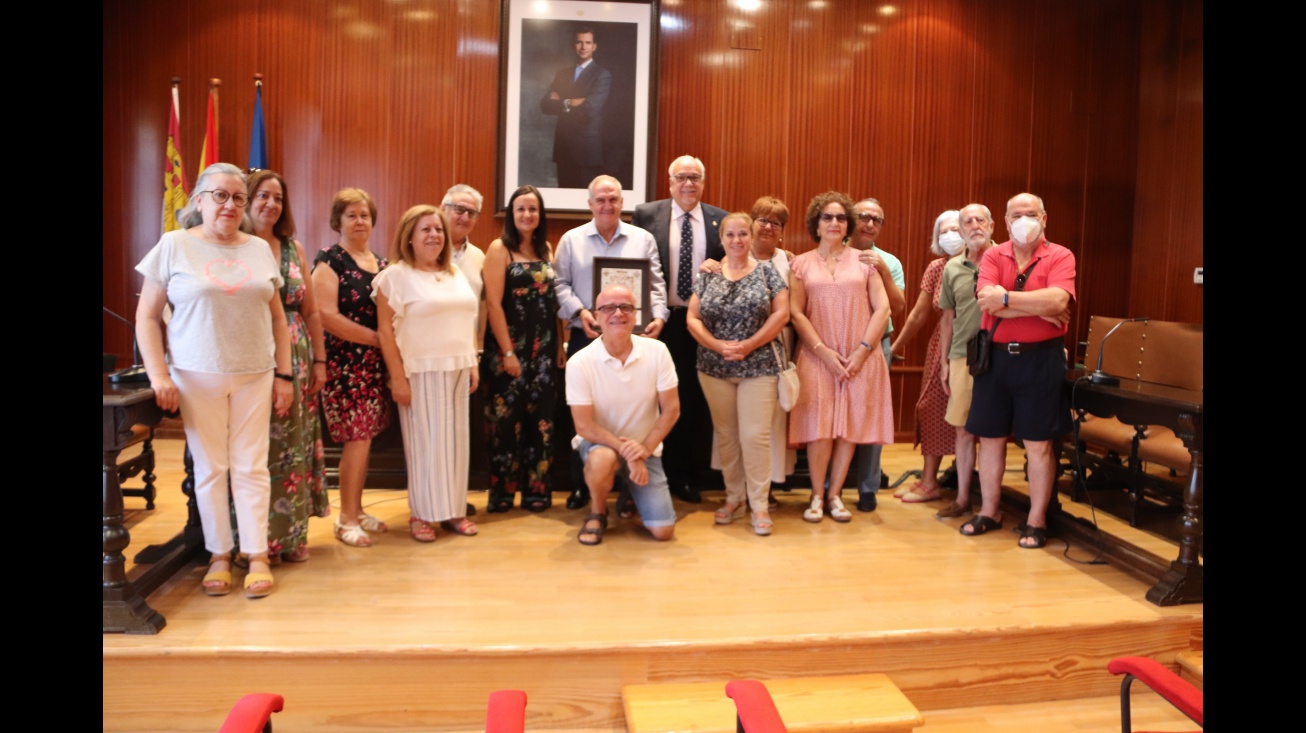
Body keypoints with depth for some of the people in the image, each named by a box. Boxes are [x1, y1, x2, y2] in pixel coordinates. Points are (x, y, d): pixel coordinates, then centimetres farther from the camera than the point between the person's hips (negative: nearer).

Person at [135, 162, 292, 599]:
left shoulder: (260, 249, 8)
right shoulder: (174, 245, 0)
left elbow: (277, 316, 10)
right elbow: (147, 316, 0)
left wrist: (283, 375, 5)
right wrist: (158, 375, -9)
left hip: (255, 376, 2)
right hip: (197, 377, -2)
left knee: (251, 466, 3)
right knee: (210, 467, 5)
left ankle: (257, 555, 11)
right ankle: (219, 554, 18)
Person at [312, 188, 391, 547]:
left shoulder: (380, 263, 15)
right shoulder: (329, 261, -5)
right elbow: (327, 315, -15)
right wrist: (376, 338, -15)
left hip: (376, 363, 6)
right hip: (346, 362, -6)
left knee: (363, 437, 10)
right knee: (358, 437, -6)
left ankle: (356, 510, 22)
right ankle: (346, 520, 6)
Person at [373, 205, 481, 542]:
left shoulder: (456, 274, 14)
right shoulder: (395, 276, -5)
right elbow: (385, 330, -9)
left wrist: (473, 364, 11)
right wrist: (397, 377, -14)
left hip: (456, 370, 6)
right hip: (420, 371, -5)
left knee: (455, 439, 9)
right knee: (424, 442, 0)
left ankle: (453, 509, 19)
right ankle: (420, 514, 12)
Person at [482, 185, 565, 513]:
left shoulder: (546, 248, 11)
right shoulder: (499, 248, -5)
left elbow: (553, 299, 11)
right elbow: (494, 304, -11)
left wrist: (560, 345, 6)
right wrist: (507, 352, -15)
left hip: (543, 348, 5)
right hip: (510, 347, -5)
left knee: (540, 418, 8)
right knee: (507, 419, 2)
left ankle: (537, 489, 17)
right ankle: (502, 492, 14)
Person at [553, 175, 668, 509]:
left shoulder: (643, 239, 9)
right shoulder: (571, 240, 7)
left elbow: (656, 285, 6)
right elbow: (561, 284, 3)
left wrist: (658, 316, -10)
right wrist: (579, 311, -14)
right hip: (586, 338, 0)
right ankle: (581, 485, 17)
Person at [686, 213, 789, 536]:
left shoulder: (767, 272, 1)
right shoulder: (708, 275, 6)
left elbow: (781, 313, -5)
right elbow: (692, 318, 3)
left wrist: (749, 345, -14)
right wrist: (718, 346, -12)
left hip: (758, 366, -2)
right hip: (714, 367, 3)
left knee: (755, 435, -5)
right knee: (726, 434, 10)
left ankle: (759, 504, 7)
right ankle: (734, 496, 24)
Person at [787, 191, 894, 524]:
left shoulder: (863, 261, 8)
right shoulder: (801, 263, 7)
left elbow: (882, 308, 2)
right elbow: (796, 313, 0)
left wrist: (863, 350, -8)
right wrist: (824, 351, -10)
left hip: (860, 358, 1)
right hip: (817, 357, -1)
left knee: (849, 427, 1)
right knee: (820, 428, -5)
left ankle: (834, 495, 13)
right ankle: (817, 496, 8)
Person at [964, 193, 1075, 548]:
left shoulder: (1060, 256, -2)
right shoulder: (993, 256, 4)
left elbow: (1058, 300, -21)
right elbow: (987, 301, -13)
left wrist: (1006, 297, -17)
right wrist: (1041, 309, -15)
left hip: (1040, 359, -3)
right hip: (994, 356, 3)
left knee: (1038, 444, 4)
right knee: (990, 438, 10)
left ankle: (1036, 520, 16)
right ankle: (989, 511, 25)